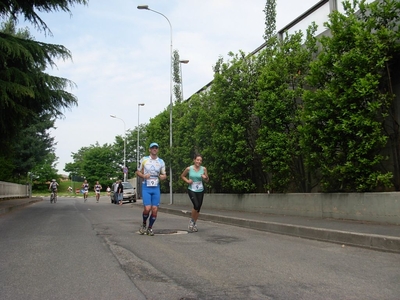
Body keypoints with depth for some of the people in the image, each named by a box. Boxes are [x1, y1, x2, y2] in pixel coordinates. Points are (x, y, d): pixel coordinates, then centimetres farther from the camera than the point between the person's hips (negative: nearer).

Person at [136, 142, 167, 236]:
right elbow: (138, 172, 6)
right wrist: (143, 176, -15)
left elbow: (164, 175, 12)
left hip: (156, 188, 3)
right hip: (146, 187, -2)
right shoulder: (144, 159, 1)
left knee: (155, 209, -2)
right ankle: (144, 224, 15)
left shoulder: (161, 161, 7)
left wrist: (163, 177, -12)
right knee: (147, 208, -14)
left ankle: (150, 228, 19)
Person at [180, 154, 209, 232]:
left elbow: (207, 180, 7)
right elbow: (182, 176, 10)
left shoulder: (203, 169, -2)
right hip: (191, 190, -3)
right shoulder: (189, 169, -6)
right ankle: (192, 220, 5)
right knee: (196, 205, -21)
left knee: (198, 208, 6)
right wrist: (187, 181, -7)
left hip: (200, 191, 3)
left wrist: (205, 178, -15)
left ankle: (194, 224, 26)